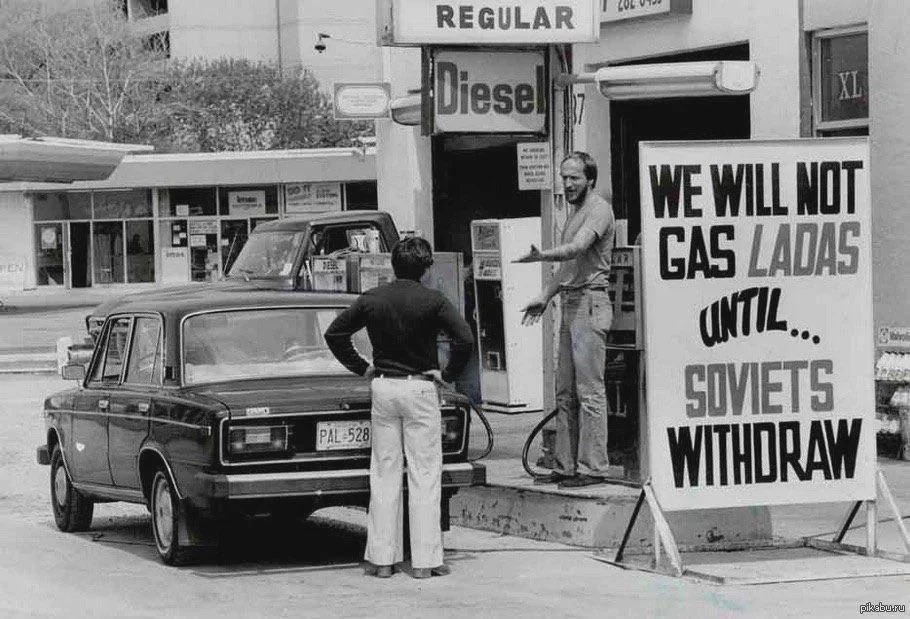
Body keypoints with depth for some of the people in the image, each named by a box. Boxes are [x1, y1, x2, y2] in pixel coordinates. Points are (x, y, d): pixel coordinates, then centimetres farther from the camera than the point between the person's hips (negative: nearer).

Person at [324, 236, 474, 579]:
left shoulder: (372, 299, 2)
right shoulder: (433, 301, -8)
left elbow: (334, 333, 6)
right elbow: (465, 339, -19)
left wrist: (361, 368, 11)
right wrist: (447, 373, -5)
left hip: (383, 388, 3)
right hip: (420, 388, -3)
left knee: (384, 475, 9)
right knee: (424, 477, 1)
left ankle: (381, 558, 8)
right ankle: (425, 560, 0)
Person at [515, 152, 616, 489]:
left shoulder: (598, 209, -9)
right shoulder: (575, 213, 22)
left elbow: (577, 248, -24)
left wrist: (541, 256, -38)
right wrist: (545, 296, 22)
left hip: (590, 303, -10)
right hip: (571, 304, 10)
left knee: (590, 390, -9)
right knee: (565, 392, 10)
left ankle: (592, 467, -8)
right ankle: (566, 465, 13)